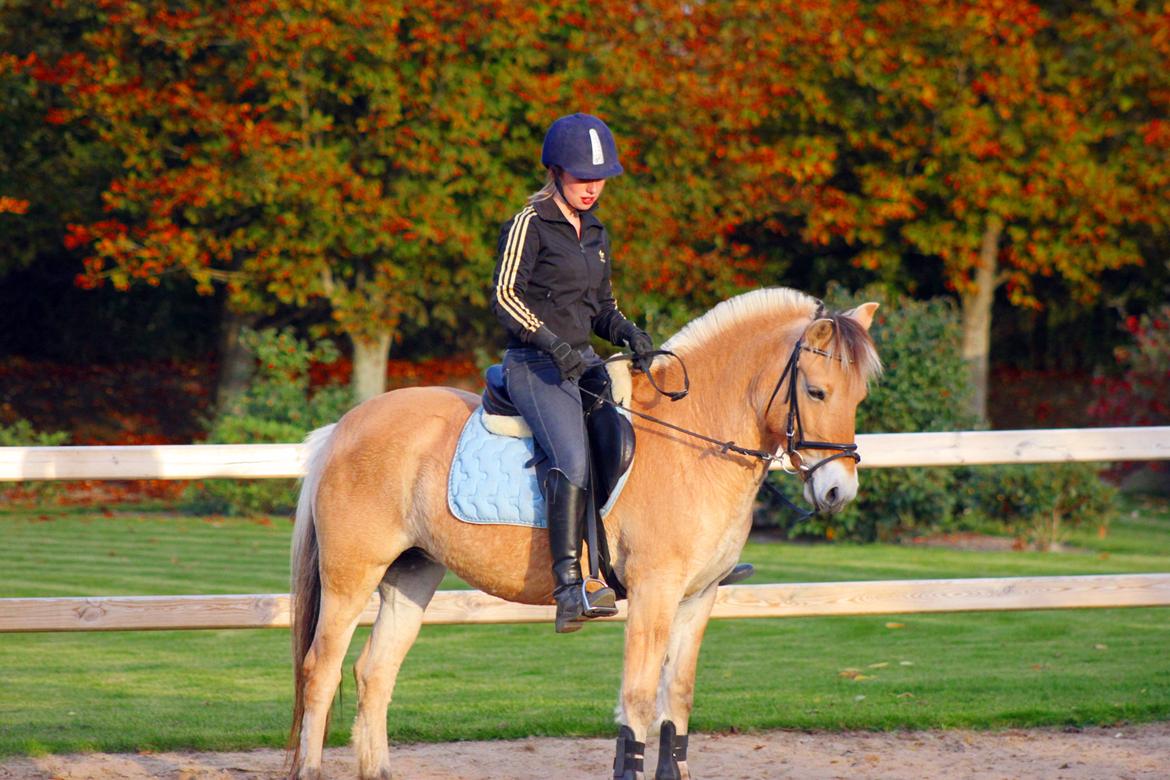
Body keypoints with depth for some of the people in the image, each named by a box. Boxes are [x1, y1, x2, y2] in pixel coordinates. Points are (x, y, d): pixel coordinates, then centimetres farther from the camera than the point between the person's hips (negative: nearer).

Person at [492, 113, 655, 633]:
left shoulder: (595, 234, 18)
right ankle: (569, 591, -37)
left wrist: (628, 334, 0)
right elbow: (506, 296, -12)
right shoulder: (530, 224, -4)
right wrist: (553, 342, -23)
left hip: (585, 363, 8)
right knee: (575, 458, -29)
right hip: (536, 368, -8)